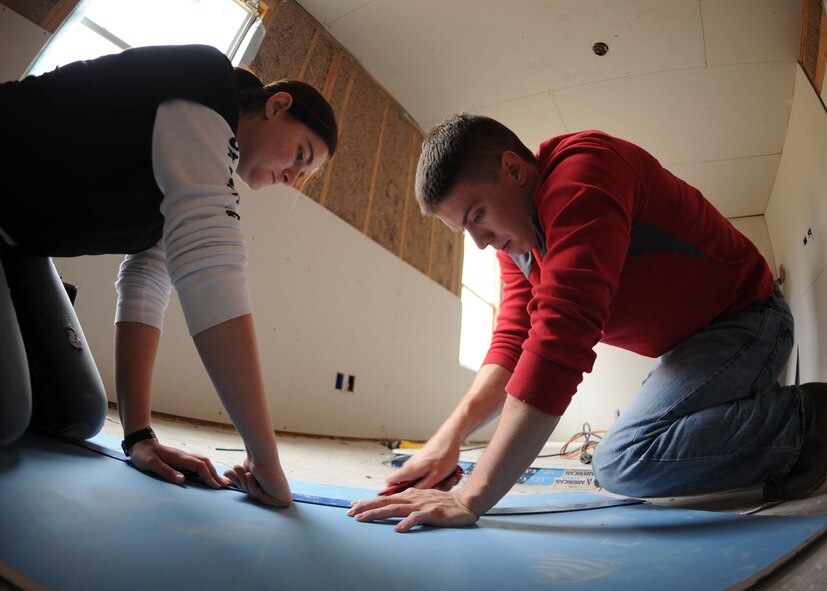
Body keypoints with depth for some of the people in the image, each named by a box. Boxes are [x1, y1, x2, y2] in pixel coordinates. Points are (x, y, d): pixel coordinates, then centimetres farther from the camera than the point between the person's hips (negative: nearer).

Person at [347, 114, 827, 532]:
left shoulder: (582, 172, -29)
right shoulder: (514, 236, 0)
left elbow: (560, 339, -39)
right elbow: (514, 340, -6)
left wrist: (473, 498, -37)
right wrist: (453, 432, -20)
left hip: (745, 320, -8)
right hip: (692, 342, 8)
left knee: (625, 461, -23)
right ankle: (763, 414, 23)